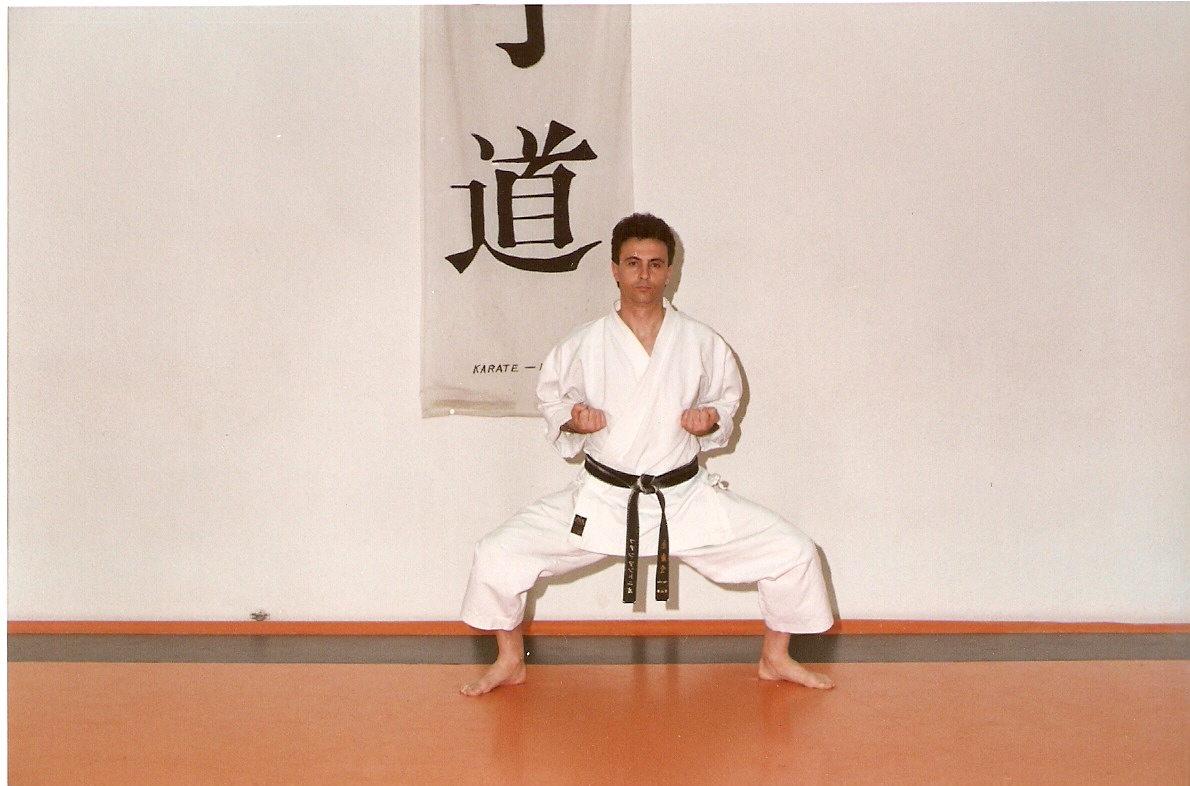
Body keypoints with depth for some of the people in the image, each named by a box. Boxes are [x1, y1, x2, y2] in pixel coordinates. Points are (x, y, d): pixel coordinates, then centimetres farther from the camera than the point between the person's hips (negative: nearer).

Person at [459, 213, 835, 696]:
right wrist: (571, 420, -13)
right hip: (601, 499, 0)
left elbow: (728, 397, 12)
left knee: (792, 553, -7)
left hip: (685, 498, 1)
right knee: (497, 555, -13)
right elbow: (550, 398, 9)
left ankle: (775, 658, 20)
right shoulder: (584, 346, -5)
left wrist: (712, 419, -10)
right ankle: (509, 662, 14)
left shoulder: (701, 343, -3)